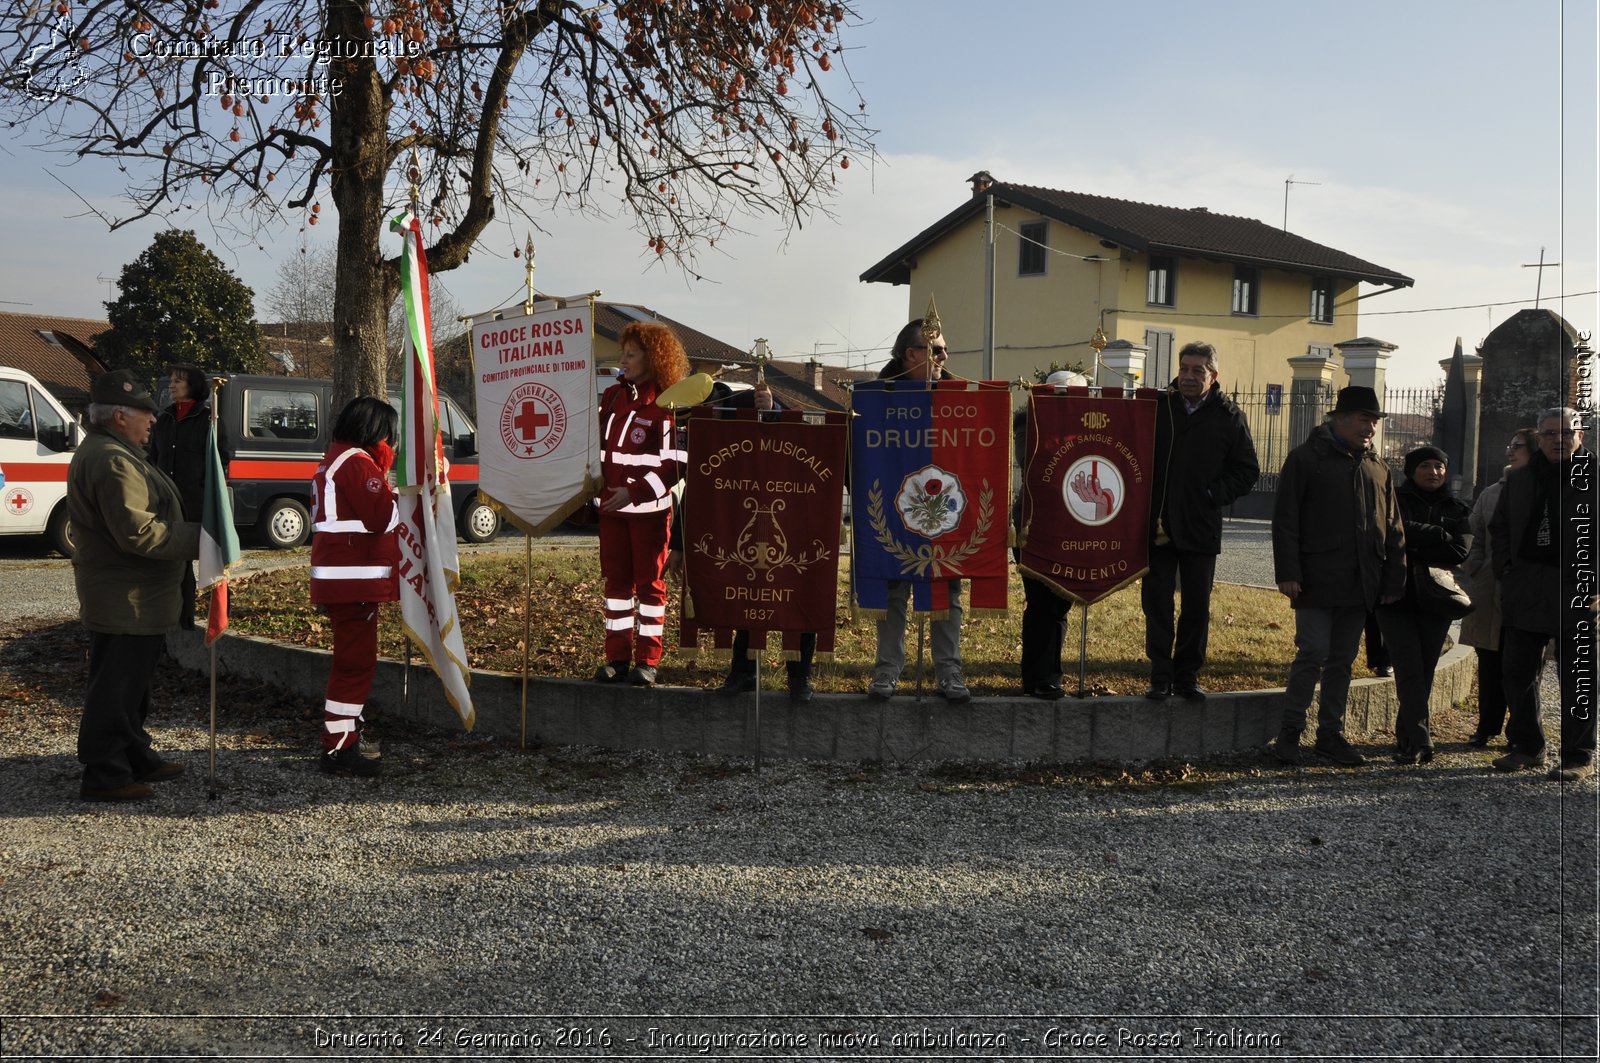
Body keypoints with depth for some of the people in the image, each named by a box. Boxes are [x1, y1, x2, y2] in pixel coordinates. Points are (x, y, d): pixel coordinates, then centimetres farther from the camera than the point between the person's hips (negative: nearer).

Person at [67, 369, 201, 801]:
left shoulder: (101, 452, 16)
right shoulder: (114, 462, -21)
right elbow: (138, 532, -27)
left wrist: (192, 536, 16)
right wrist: (198, 539, -18)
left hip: (124, 598, 11)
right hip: (127, 601, -11)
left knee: (130, 684, 20)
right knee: (116, 688, -4)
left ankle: (136, 758, 31)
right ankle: (104, 776, 3)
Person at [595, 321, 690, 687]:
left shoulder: (669, 404, -8)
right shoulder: (612, 397, 11)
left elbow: (674, 464, -13)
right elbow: (596, 444, 19)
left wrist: (634, 492, -18)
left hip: (649, 507, -6)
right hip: (611, 505, 6)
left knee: (649, 582, 2)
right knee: (616, 581, 8)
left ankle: (647, 660, 7)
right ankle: (617, 657, 14)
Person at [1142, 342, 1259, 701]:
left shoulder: (1228, 416, 2)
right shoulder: (1158, 406, 2)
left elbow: (1247, 470, 7)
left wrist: (1215, 495, -5)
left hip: (1202, 528, 0)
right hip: (1157, 523, 0)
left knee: (1197, 607, 7)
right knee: (1156, 603, 3)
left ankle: (1188, 676, 18)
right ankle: (1160, 676, 12)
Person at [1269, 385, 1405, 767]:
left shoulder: (1377, 469, 16)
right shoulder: (1306, 458, -1)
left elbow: (1394, 531, 18)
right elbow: (1285, 520, -5)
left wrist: (1393, 579, 11)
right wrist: (1288, 572, -12)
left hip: (1359, 585, 6)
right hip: (1317, 579, -5)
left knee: (1342, 659, 10)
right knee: (1313, 653, -9)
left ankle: (1331, 733, 18)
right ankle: (1289, 732, 2)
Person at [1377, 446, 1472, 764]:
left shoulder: (1458, 510, 12)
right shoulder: (1395, 499, 5)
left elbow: (1460, 550, -5)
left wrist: (1415, 546, -10)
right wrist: (1438, 536, -11)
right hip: (1397, 598, -3)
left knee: (1424, 672, 5)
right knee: (1410, 672, -11)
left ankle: (1406, 739, 14)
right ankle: (1420, 741, -16)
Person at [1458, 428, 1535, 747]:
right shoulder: (1491, 493, 13)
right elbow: (1475, 535, 17)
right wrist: (1474, 569, 4)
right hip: (1490, 594, 5)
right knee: (1489, 664, 9)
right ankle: (1488, 727, 20)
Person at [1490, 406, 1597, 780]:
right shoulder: (1519, 479, 12)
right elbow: (1499, 527, 19)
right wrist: (1506, 570, 7)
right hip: (1525, 592, 5)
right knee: (1517, 669, 9)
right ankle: (1527, 747, 22)